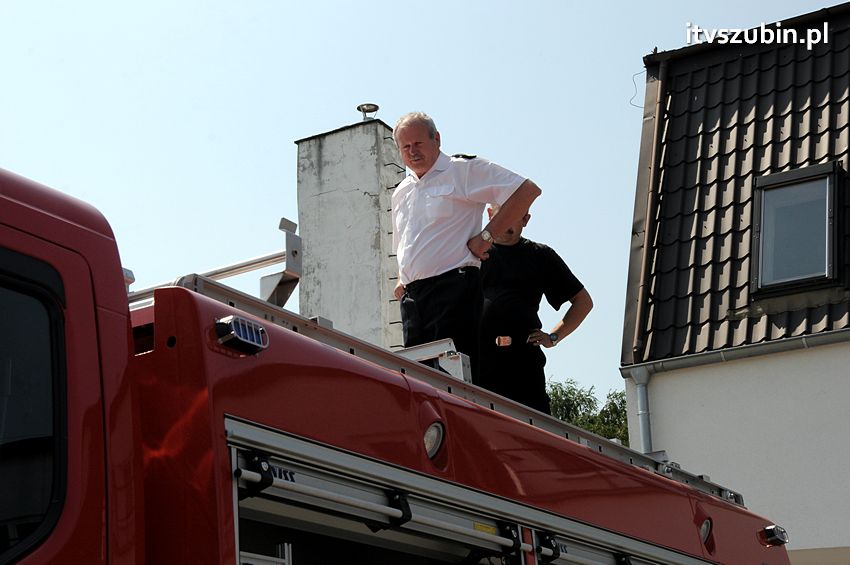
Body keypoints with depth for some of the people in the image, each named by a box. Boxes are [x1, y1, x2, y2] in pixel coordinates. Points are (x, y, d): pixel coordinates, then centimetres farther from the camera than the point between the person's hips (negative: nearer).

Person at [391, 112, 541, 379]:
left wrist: (486, 236, -9)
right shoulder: (401, 193, 24)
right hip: (412, 297, 7)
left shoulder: (463, 169, 2)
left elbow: (527, 190, -6)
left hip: (453, 289, -7)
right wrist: (403, 280, 17)